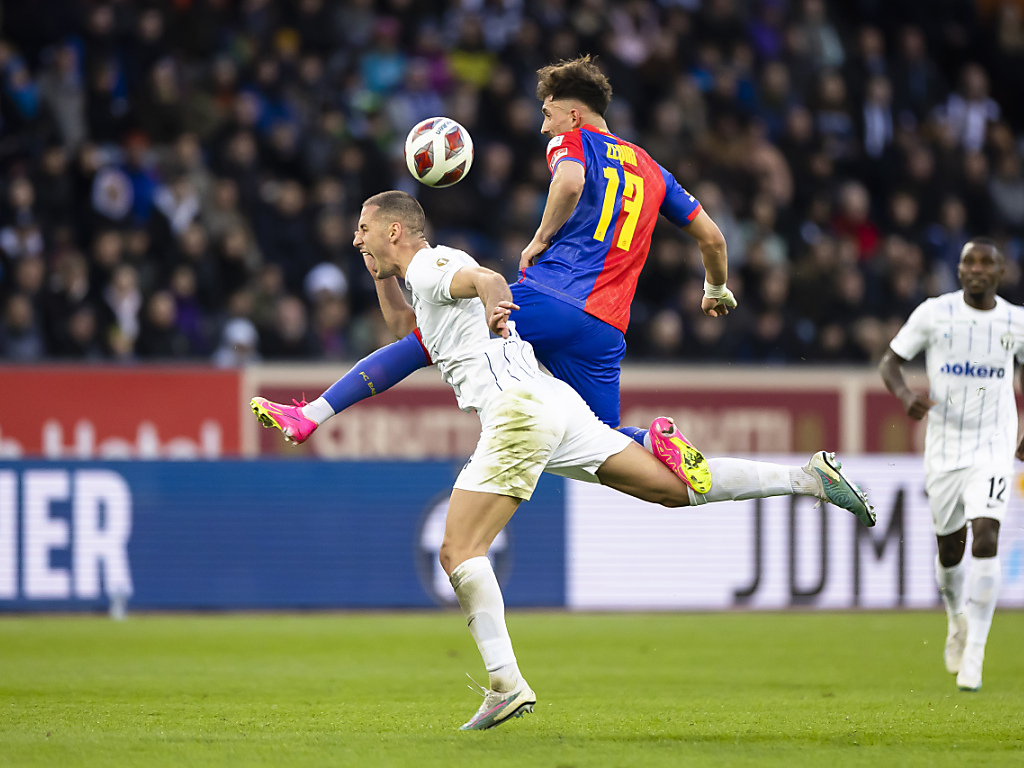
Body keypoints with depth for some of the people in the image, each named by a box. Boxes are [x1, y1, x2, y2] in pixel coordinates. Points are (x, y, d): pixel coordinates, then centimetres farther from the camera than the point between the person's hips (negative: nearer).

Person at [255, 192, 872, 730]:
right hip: (555, 402, 10)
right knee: (678, 488, 10)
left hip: (517, 407, -10)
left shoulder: (430, 264, 0)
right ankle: (810, 477, 6)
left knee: (459, 553, -12)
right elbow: (405, 328, 49)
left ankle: (506, 684, -20)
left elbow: (489, 280, -22)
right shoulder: (435, 275, 28)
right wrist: (379, 272, 35)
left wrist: (493, 311, -46)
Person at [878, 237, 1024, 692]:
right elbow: (890, 361, 1)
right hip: (944, 447, 1)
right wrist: (905, 394, -20)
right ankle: (958, 618, 43)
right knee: (949, 549, 9)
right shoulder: (934, 313, -3)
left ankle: (974, 655, -16)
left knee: (986, 538, -19)